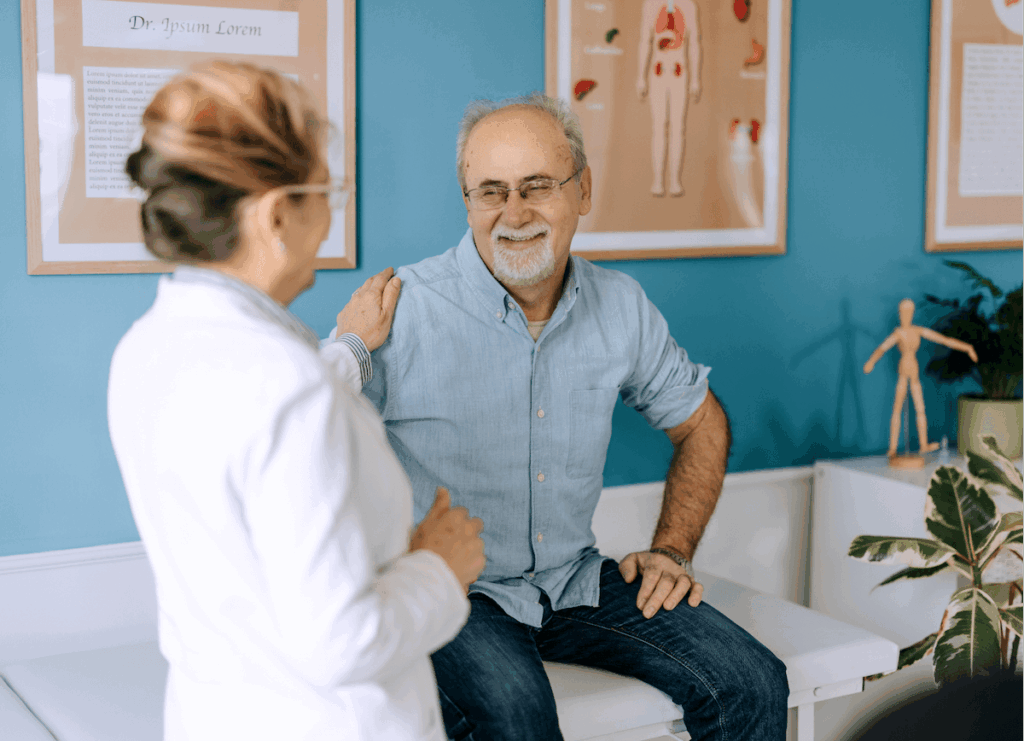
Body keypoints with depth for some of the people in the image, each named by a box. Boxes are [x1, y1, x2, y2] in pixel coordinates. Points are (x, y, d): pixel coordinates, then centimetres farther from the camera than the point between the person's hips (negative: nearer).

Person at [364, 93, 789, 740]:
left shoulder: (621, 306, 2)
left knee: (751, 685, -9)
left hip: (576, 582, 5)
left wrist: (672, 548, 8)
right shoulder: (399, 312, -13)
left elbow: (700, 421, 18)